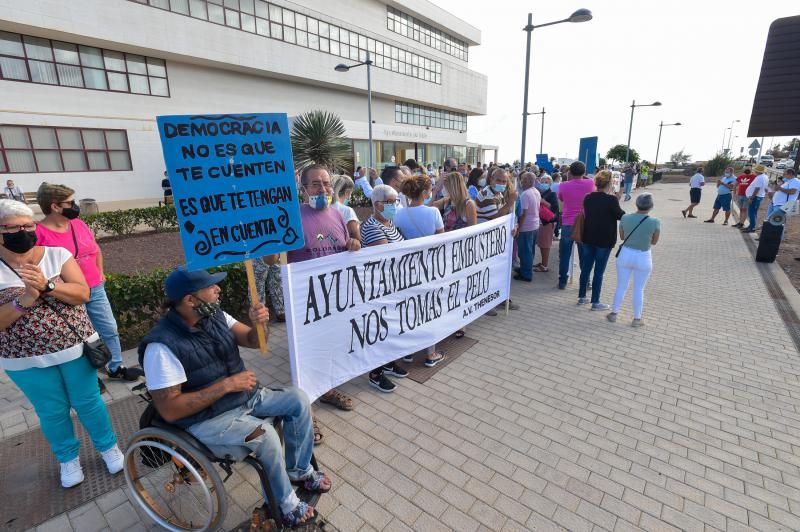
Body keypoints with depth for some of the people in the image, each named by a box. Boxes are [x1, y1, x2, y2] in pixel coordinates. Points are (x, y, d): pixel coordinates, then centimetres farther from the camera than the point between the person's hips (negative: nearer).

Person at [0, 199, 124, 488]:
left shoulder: (57, 254, -6)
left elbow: (83, 294, -12)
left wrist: (48, 285, -28)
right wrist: (25, 299, -26)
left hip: (75, 348, 0)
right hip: (27, 360, 0)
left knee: (89, 402, 13)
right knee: (52, 412, 15)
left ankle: (108, 446, 34)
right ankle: (68, 458, 38)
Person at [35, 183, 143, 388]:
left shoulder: (79, 224, 3)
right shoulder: (37, 233, -15)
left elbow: (96, 249, 17)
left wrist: (100, 272, 11)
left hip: (95, 290, 6)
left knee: (110, 329, 12)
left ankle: (116, 368, 28)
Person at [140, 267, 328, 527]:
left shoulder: (214, 315, -6)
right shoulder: (162, 346, -24)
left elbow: (253, 340, -1)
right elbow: (169, 410, -24)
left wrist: (260, 323, -24)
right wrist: (226, 385, -26)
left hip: (244, 396, 7)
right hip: (206, 419, -7)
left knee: (298, 399, -4)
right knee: (265, 435, -27)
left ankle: (299, 469, 16)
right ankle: (286, 504, 0)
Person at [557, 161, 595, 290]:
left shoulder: (564, 185, -7)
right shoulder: (590, 183, -4)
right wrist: (582, 176, 17)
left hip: (567, 224, -1)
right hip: (584, 224, 1)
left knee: (565, 254, 8)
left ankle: (562, 282, 12)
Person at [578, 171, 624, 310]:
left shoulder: (588, 198, 1)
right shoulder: (612, 199, -16)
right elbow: (620, 215, -4)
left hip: (588, 238, 5)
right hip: (604, 240, -5)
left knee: (586, 268, 14)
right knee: (599, 271, 2)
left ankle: (582, 297, 23)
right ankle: (595, 302, 9)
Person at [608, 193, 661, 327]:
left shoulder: (625, 218, -9)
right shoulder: (655, 222, -14)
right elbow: (654, 242, 0)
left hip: (625, 255, 2)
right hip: (643, 258, -1)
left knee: (621, 286, 14)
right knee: (639, 289, 10)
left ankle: (614, 313, 22)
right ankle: (637, 318, 20)